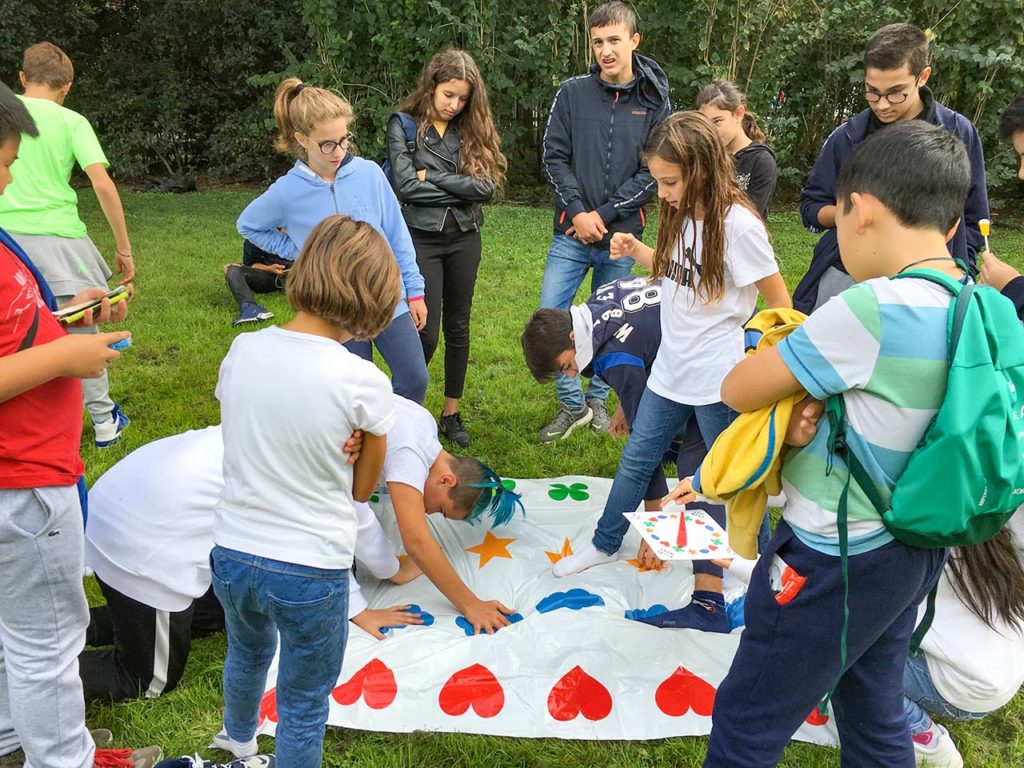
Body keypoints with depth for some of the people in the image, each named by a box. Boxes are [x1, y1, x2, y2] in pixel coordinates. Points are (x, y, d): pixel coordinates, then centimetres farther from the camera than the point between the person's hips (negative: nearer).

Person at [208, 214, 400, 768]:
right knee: (303, 707, 19)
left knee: (247, 653, 36)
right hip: (311, 571, -5)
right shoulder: (365, 384, -20)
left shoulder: (242, 350, -9)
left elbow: (241, 444, 5)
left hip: (232, 553, 6)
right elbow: (362, 488, -6)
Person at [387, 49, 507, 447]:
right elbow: (405, 186, -14)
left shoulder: (472, 130, 6)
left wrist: (433, 176, -10)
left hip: (464, 238, 4)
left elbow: (486, 187, -7)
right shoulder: (403, 124, -2)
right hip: (421, 238, -3)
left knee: (458, 327, 10)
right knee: (426, 333, -4)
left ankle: (452, 413, 23)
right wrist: (461, 188, -7)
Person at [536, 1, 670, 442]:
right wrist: (578, 212, -11)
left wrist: (604, 214, -11)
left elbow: (653, 172, -3)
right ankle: (572, 403, 13)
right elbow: (554, 157, 0)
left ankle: (597, 399, 28)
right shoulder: (572, 93, 2)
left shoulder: (655, 102, 1)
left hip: (622, 236, 0)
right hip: (572, 232, 1)